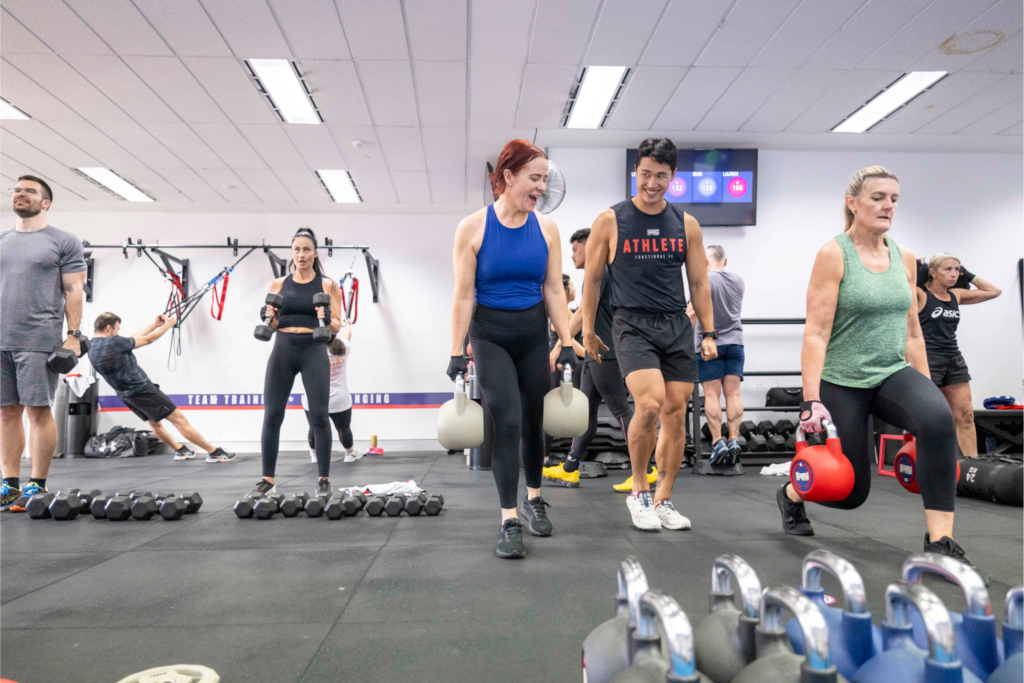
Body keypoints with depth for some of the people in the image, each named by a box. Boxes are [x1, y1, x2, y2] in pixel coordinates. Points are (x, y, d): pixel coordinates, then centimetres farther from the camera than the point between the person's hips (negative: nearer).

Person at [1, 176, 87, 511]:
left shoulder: (63, 242, 2)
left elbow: (73, 290, -3)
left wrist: (73, 336, -10)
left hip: (38, 341, -5)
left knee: (38, 409, -4)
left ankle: (37, 486, 3)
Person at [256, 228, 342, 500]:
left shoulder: (328, 285, 3)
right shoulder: (278, 284, 10)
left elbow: (336, 327, 2)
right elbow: (272, 326, 12)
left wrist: (327, 320, -20)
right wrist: (268, 317, -9)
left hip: (314, 351, -2)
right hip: (282, 350, 3)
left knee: (319, 416, -6)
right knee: (272, 416, 2)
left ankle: (323, 479, 6)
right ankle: (267, 478, 13)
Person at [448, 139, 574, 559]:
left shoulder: (546, 228, 1)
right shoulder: (473, 228, -7)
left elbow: (554, 291, 3)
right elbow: (463, 296, -8)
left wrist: (567, 343, -2)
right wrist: (457, 352, -11)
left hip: (533, 334, 3)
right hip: (490, 335, -3)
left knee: (533, 421, 11)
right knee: (506, 422, -10)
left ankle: (533, 499, 33)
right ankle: (509, 521, -1)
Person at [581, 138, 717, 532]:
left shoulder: (686, 224, 9)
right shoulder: (610, 221, 1)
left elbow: (699, 282, 13)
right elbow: (592, 280, 5)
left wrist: (709, 332, 7)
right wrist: (588, 332, 4)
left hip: (677, 326, 4)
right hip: (632, 326, -4)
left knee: (675, 413, 2)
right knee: (649, 404, -21)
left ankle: (663, 501, 17)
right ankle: (638, 492, 1)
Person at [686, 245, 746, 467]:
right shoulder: (739, 281, 11)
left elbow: (692, 313, -13)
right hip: (735, 341, 5)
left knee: (712, 395, -3)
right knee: (733, 393, 3)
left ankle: (717, 443, -5)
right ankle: (734, 440, -1)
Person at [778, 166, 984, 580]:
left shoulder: (904, 258, 7)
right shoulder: (833, 255, -10)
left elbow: (912, 333, 13)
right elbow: (816, 333, -17)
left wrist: (925, 393, 12)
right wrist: (811, 401, -23)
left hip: (892, 373, 5)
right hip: (841, 381, -4)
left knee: (939, 419, -30)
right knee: (850, 491, 5)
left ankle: (940, 543, -19)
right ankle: (790, 495, 40)